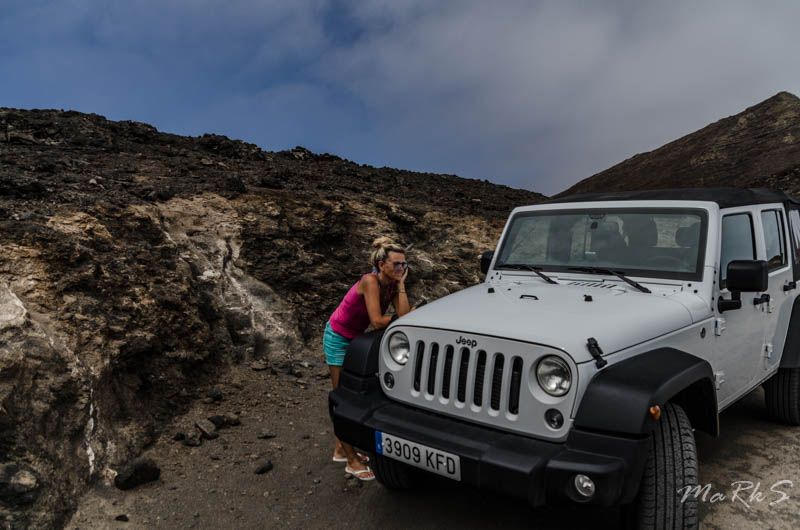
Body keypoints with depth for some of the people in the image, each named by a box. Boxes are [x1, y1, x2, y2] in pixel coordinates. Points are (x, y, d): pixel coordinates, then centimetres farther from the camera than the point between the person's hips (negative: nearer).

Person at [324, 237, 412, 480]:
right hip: (338, 338, -8)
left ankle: (340, 449, 28)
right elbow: (377, 321, -33)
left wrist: (401, 284, -18)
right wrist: (400, 318, -17)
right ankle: (352, 461, 6)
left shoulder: (392, 284, -6)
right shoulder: (371, 281, -27)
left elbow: (404, 314, -17)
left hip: (356, 338, 8)